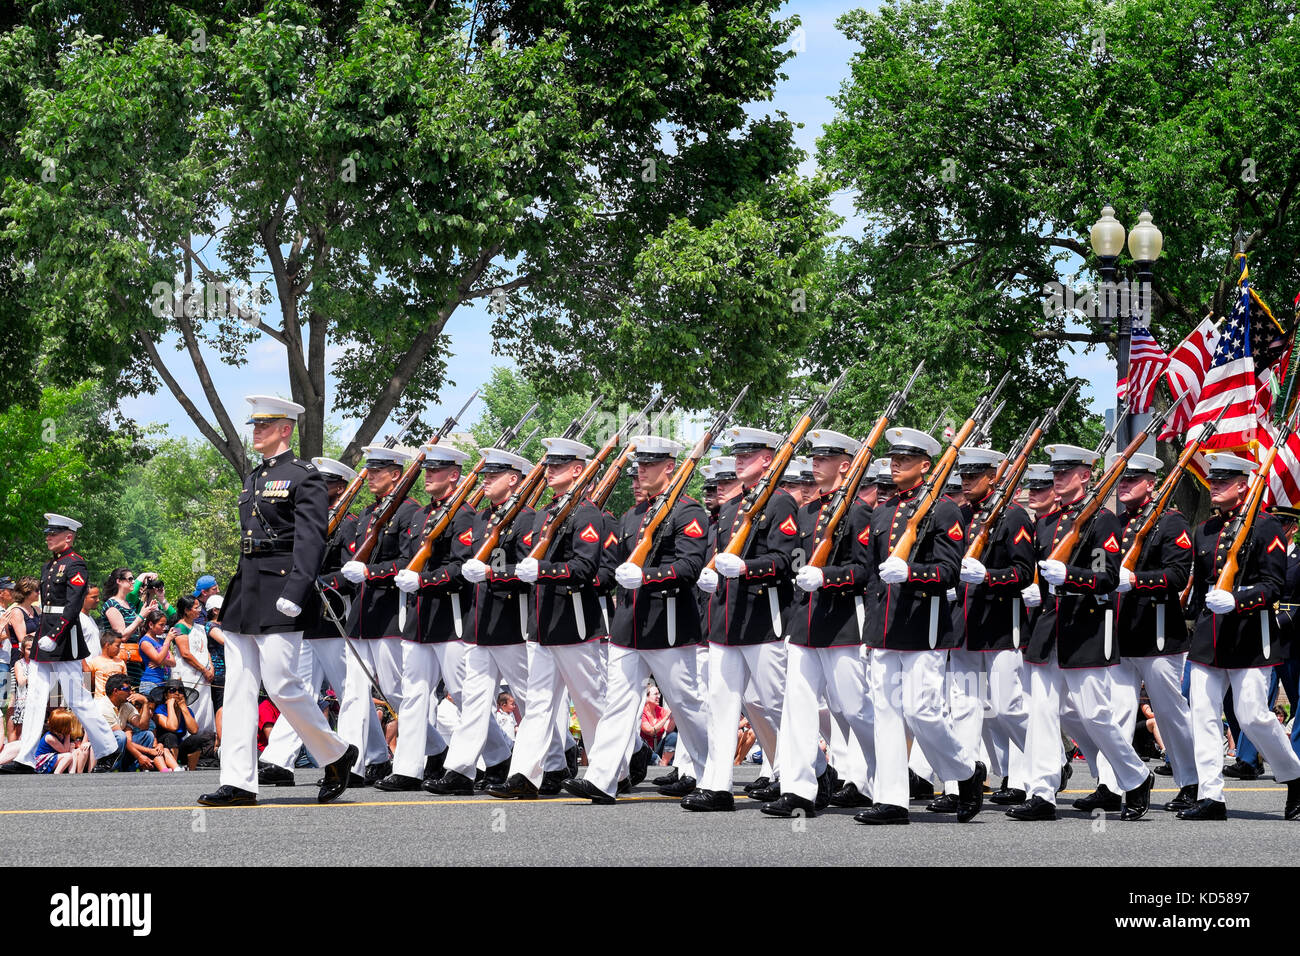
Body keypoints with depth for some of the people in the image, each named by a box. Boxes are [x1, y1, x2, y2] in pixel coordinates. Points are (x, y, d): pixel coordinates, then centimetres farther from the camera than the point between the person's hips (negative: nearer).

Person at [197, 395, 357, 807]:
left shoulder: (304, 477, -6)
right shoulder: (253, 479, 19)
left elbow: (311, 540, -14)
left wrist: (294, 592, -23)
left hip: (278, 592, -8)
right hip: (244, 593, 8)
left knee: (280, 683, -10)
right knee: (238, 687, 2)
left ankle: (337, 754, 10)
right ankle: (238, 783, 1)